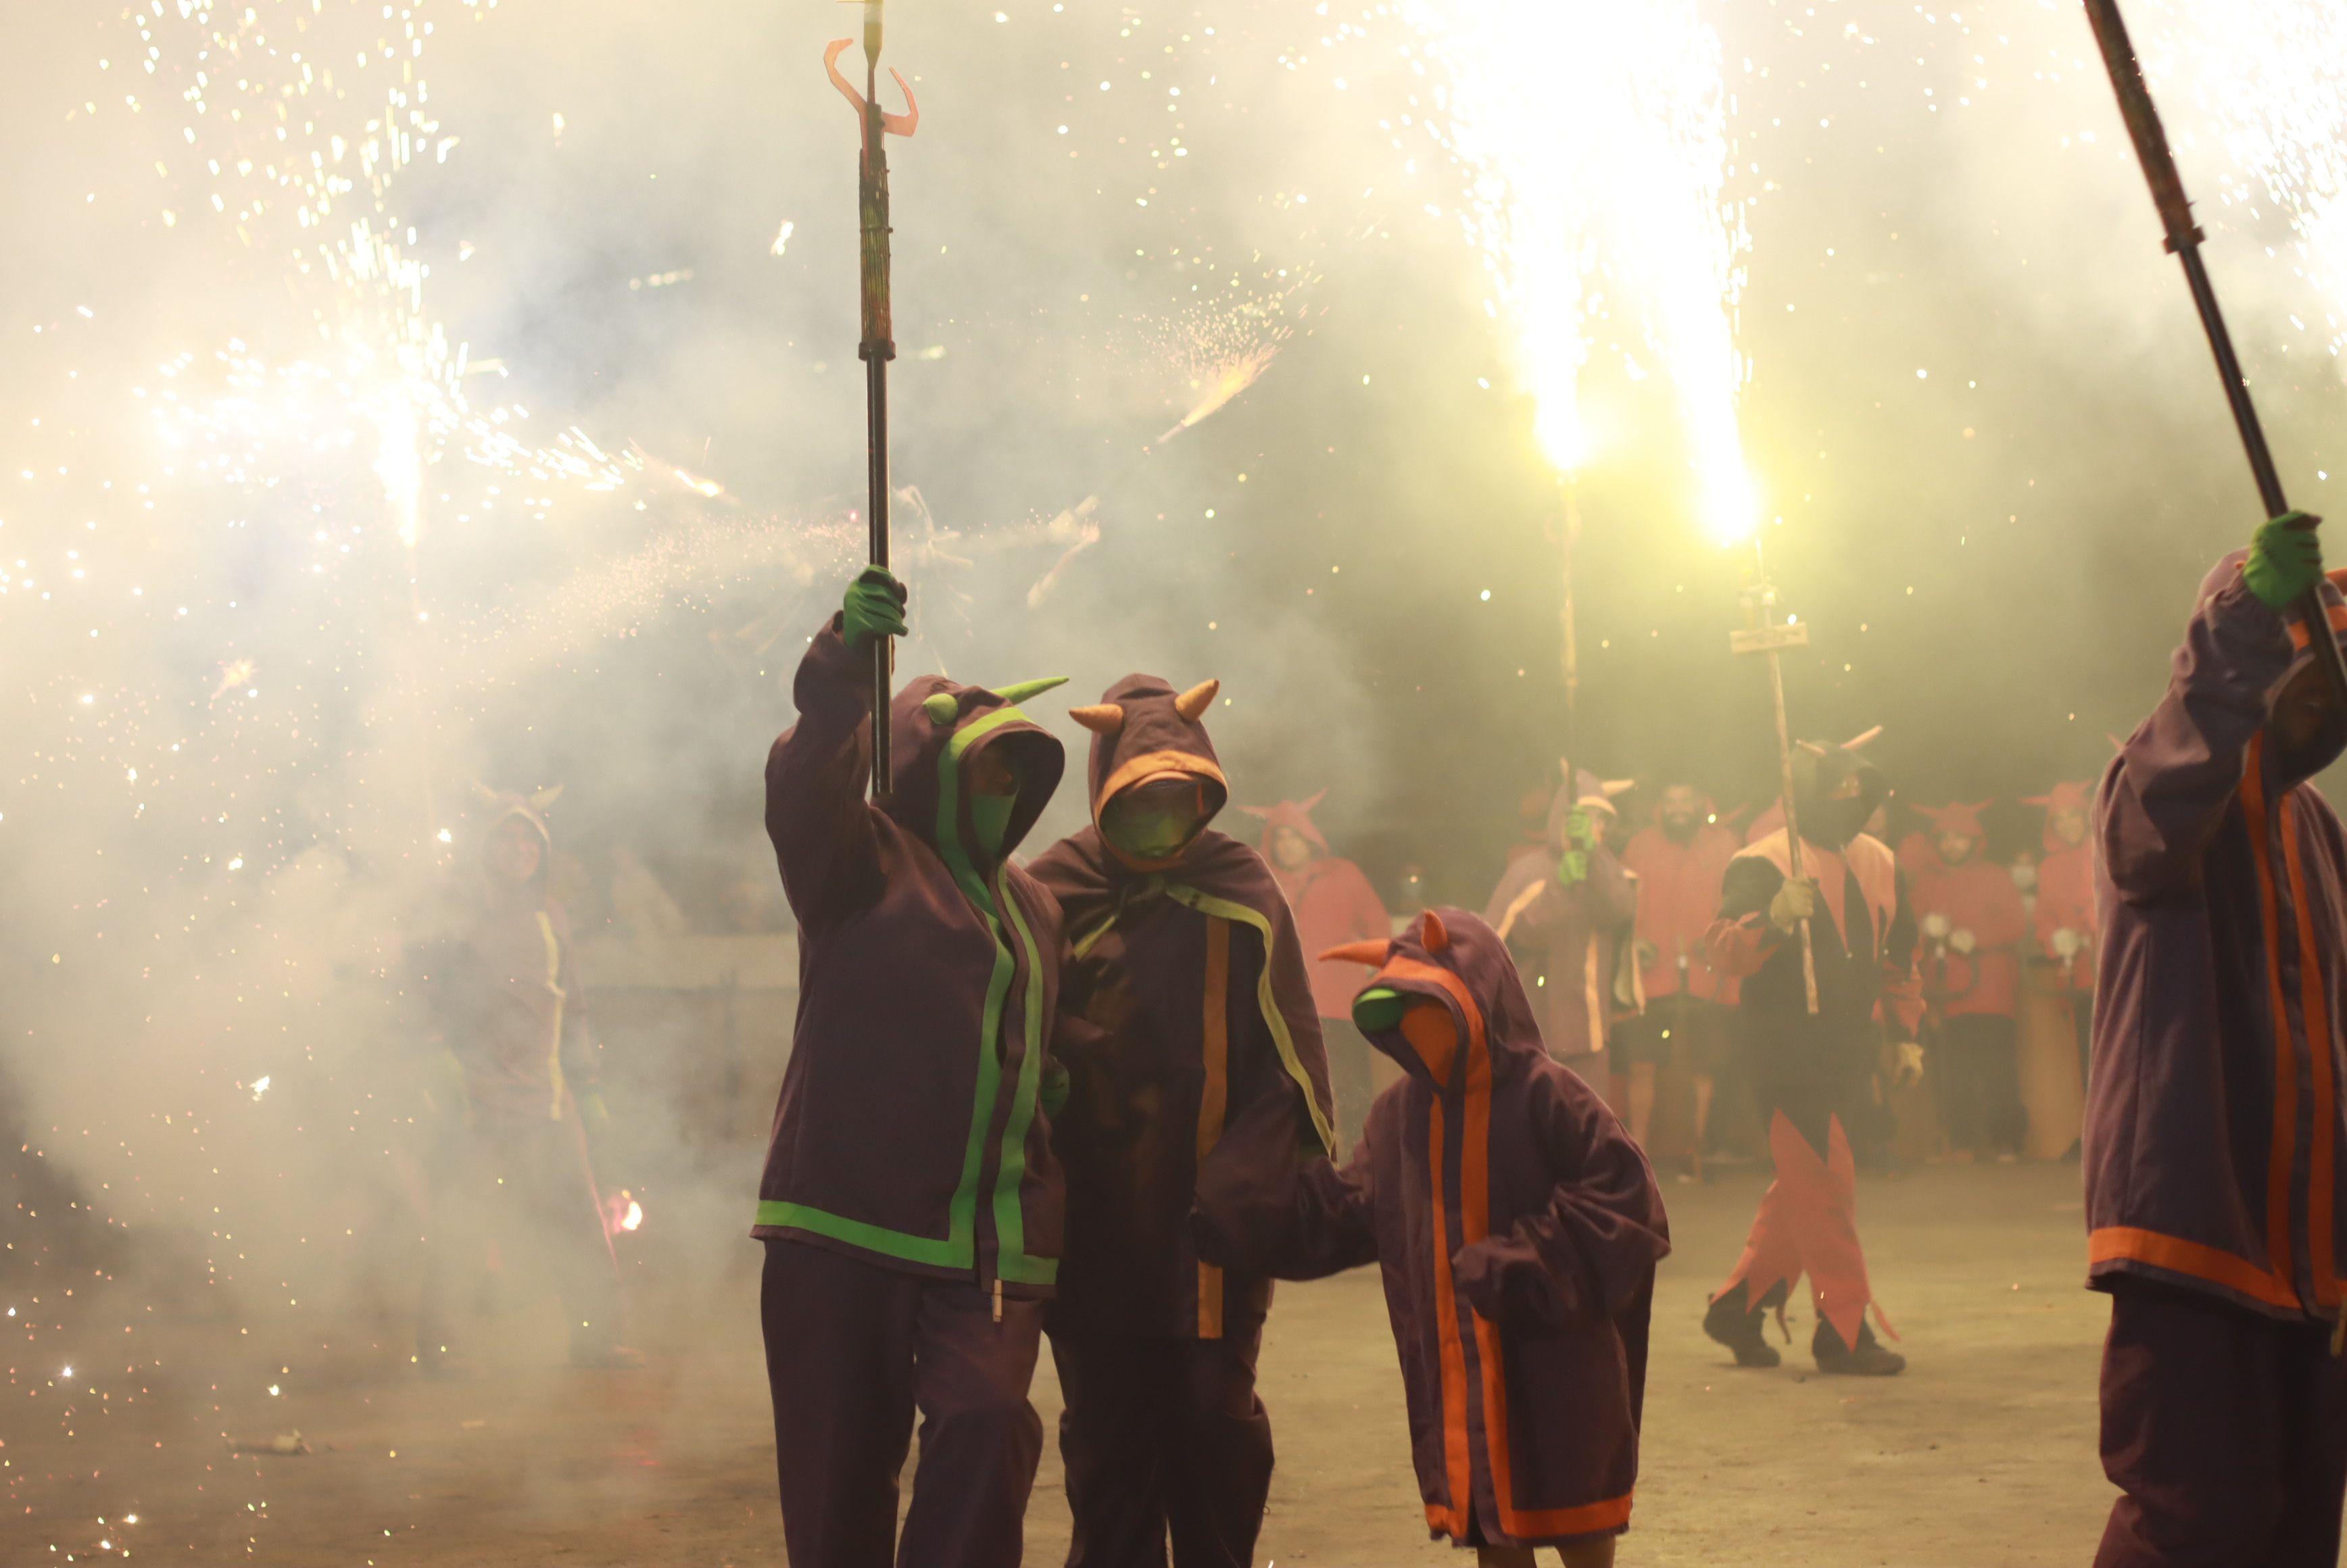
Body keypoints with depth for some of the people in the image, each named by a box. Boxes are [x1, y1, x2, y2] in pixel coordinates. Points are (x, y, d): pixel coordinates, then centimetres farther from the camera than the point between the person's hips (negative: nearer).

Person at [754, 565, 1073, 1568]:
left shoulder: (1033, 906, 21)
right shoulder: (864, 857, 2)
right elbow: (803, 792, -21)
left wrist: (1056, 1089, 13)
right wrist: (842, 666, -39)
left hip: (991, 1247, 4)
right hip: (846, 1229, -4)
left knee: (986, 1428, -18)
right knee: (837, 1472, 2)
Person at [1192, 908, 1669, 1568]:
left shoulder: (1545, 1095, -14)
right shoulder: (1398, 1113, 5)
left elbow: (1625, 1199, -19)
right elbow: (1335, 1216, 5)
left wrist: (1518, 1267, -23)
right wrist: (1212, 1210, -3)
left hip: (1554, 1369, -5)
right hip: (1459, 1378, 6)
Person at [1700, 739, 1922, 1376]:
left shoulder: (1879, 864, 13)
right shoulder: (1761, 864, -9)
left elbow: (1898, 953, 24)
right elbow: (1726, 951, -19)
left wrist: (1906, 1031, 21)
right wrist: (1775, 917, -36)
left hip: (1847, 1045, 8)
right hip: (1785, 1045, -8)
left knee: (1803, 1187, 11)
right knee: (1826, 1184, -9)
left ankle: (1738, 1306, 21)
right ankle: (1844, 1330, -1)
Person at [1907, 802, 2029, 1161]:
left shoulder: (1996, 877, 9)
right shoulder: (1924, 880, 13)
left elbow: (2017, 923, 1)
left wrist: (1975, 938, -10)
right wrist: (1928, 929, -10)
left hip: (1991, 988, -1)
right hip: (1948, 989, 1)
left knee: (1996, 1067, -8)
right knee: (1955, 1067, -5)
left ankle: (2004, 1141, -2)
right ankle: (1962, 1143, 0)